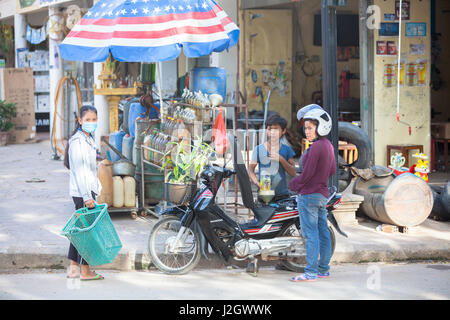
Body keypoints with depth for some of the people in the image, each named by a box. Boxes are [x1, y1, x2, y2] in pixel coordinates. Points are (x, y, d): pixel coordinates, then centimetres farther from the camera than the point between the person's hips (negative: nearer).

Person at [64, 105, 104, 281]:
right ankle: (85, 271, 0)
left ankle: (73, 266, 19)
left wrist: (95, 189, 20)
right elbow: (79, 171, -20)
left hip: (89, 190, 10)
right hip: (83, 193, -10)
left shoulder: (89, 139, 15)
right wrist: (87, 196, -22)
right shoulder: (78, 141, -15)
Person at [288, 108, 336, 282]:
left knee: (310, 234, -8)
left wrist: (293, 184, -1)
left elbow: (307, 174, -18)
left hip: (309, 195, -9)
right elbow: (332, 170, 20)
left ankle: (311, 272, -8)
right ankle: (323, 269, 17)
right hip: (322, 194, 9)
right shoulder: (328, 146, 10)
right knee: (323, 233, 11)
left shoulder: (316, 147, -18)